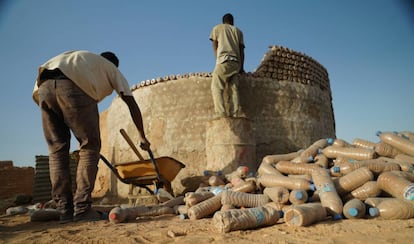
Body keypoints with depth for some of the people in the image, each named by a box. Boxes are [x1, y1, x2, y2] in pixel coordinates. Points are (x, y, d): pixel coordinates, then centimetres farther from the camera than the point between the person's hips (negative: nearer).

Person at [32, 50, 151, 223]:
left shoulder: (80, 57, 43)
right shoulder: (112, 69, 29)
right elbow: (131, 103, 22)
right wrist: (142, 136, 28)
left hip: (43, 87, 6)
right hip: (73, 87, -5)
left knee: (57, 149, 11)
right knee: (90, 147, 5)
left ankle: (65, 210, 11)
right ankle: (82, 208, 1)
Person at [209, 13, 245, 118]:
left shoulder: (217, 28, 19)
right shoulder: (238, 31, 25)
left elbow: (215, 47, 13)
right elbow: (241, 50, 17)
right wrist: (241, 67, 17)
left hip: (223, 60, -4)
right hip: (236, 62, 4)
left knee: (217, 88, -6)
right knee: (233, 90, 1)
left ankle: (221, 113, -21)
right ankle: (234, 115, -9)